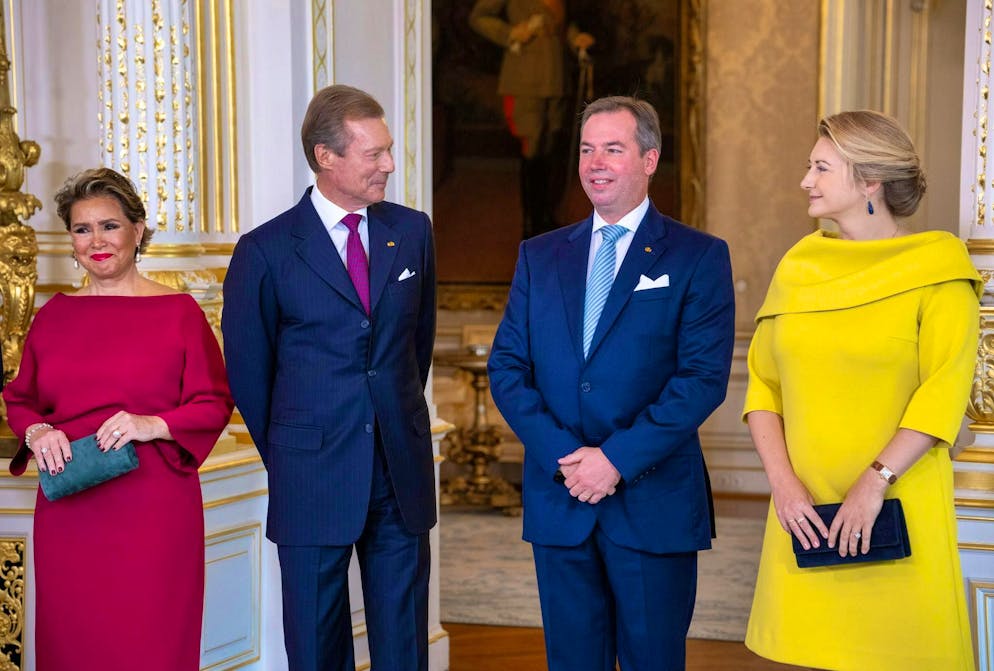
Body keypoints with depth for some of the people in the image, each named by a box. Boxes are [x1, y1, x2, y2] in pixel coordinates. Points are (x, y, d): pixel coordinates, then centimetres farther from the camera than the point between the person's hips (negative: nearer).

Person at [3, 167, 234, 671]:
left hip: (153, 510, -3)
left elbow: (215, 403, -1)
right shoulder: (54, 314, 10)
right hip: (68, 513, 3)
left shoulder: (178, 311, 0)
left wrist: (154, 425, -16)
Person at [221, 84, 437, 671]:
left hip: (403, 469, 3)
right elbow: (247, 369, 2)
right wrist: (285, 455, 9)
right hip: (314, 479, -3)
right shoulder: (267, 250, -6)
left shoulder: (413, 231, 5)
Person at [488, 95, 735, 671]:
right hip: (559, 500, 3)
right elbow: (507, 366, 4)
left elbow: (704, 376, -10)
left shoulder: (699, 257, -1)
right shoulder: (540, 256, 10)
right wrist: (562, 454, -10)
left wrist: (618, 458, -16)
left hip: (654, 500, -3)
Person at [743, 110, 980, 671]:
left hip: (898, 506, -3)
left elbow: (944, 392, -11)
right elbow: (763, 383, 5)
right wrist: (783, 483, -7)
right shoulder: (798, 266, 8)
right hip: (805, 507, 4)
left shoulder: (937, 267, -3)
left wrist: (874, 483, -18)